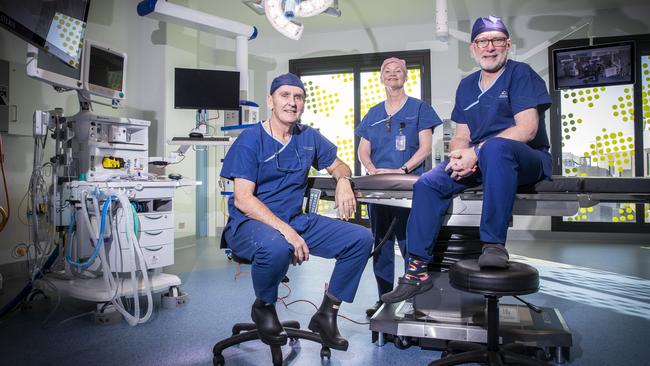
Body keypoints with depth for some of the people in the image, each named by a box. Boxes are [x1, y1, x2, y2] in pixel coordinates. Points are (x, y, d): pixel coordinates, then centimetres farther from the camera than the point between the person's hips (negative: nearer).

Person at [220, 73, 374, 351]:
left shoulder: (309, 137, 8)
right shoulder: (251, 140, -8)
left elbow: (338, 165, 21)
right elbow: (243, 200, -16)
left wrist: (343, 181, -6)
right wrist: (286, 231, -29)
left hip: (297, 221, 6)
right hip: (250, 223, -5)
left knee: (361, 239, -8)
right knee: (276, 247, -40)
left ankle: (326, 314, 5)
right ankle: (263, 307, -5)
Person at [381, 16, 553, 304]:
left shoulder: (521, 74, -2)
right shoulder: (467, 86, 16)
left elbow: (527, 128, -16)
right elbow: (461, 136, 12)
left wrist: (476, 153, -23)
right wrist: (459, 156, -13)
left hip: (527, 160, -5)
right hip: (477, 164, 6)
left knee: (495, 147, -39)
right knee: (427, 183, -14)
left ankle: (494, 244, -32)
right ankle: (417, 271, -13)